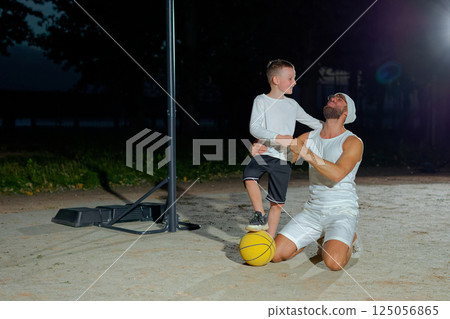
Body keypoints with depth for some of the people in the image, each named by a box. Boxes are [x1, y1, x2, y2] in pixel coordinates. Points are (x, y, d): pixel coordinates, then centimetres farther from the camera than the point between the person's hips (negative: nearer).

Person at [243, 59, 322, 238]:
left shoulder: (292, 104, 14)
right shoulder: (261, 101, 0)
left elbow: (309, 120, 31)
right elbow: (254, 128, -13)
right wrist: (277, 138, -24)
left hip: (283, 158, 3)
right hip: (264, 153, -3)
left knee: (277, 203, 3)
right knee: (250, 176, -33)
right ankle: (260, 216, -17)